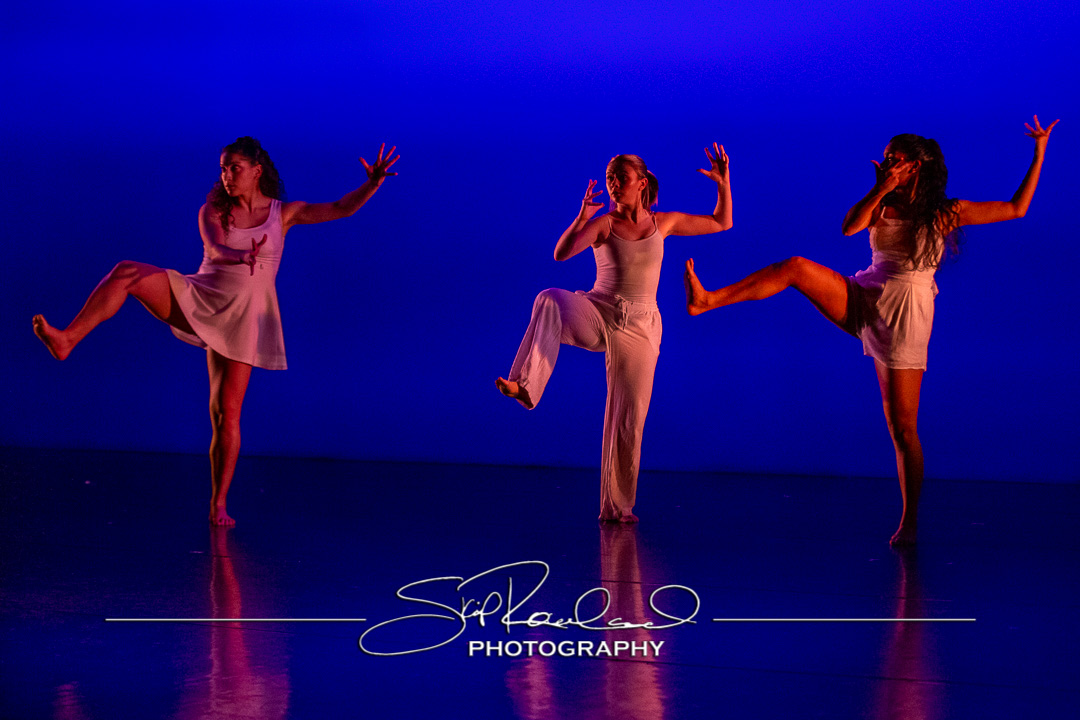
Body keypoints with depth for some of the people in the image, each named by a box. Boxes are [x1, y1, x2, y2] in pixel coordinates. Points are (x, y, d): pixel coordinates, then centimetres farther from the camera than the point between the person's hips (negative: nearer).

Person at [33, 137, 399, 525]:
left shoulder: (283, 213, 4)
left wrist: (373, 182, -18)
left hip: (242, 319, -1)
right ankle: (66, 340, -30)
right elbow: (215, 250, -17)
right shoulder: (212, 211, 3)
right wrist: (241, 256, -39)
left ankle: (218, 504, 4)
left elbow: (341, 209, -1)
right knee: (126, 273, -23)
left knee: (226, 413, -5)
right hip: (198, 300, 1)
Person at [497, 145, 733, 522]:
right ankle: (524, 385, -44)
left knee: (628, 419, 0)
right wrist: (583, 216, -26)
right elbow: (561, 253, -17)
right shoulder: (603, 224, -2)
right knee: (550, 301, -35)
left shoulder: (663, 223, 6)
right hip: (597, 317, -2)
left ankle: (617, 506, 12)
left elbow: (722, 223, 15)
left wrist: (723, 184, 1)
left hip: (639, 328, 2)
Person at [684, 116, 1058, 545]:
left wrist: (1039, 153, 0)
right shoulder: (884, 206, 7)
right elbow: (849, 227, -12)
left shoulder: (947, 213, -3)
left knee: (902, 426, -3)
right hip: (864, 303, 4)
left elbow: (1016, 208, 2)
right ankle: (707, 301, -23)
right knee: (795, 268, -19)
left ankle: (909, 522, 7)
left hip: (903, 321, -4)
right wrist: (881, 189, -18)